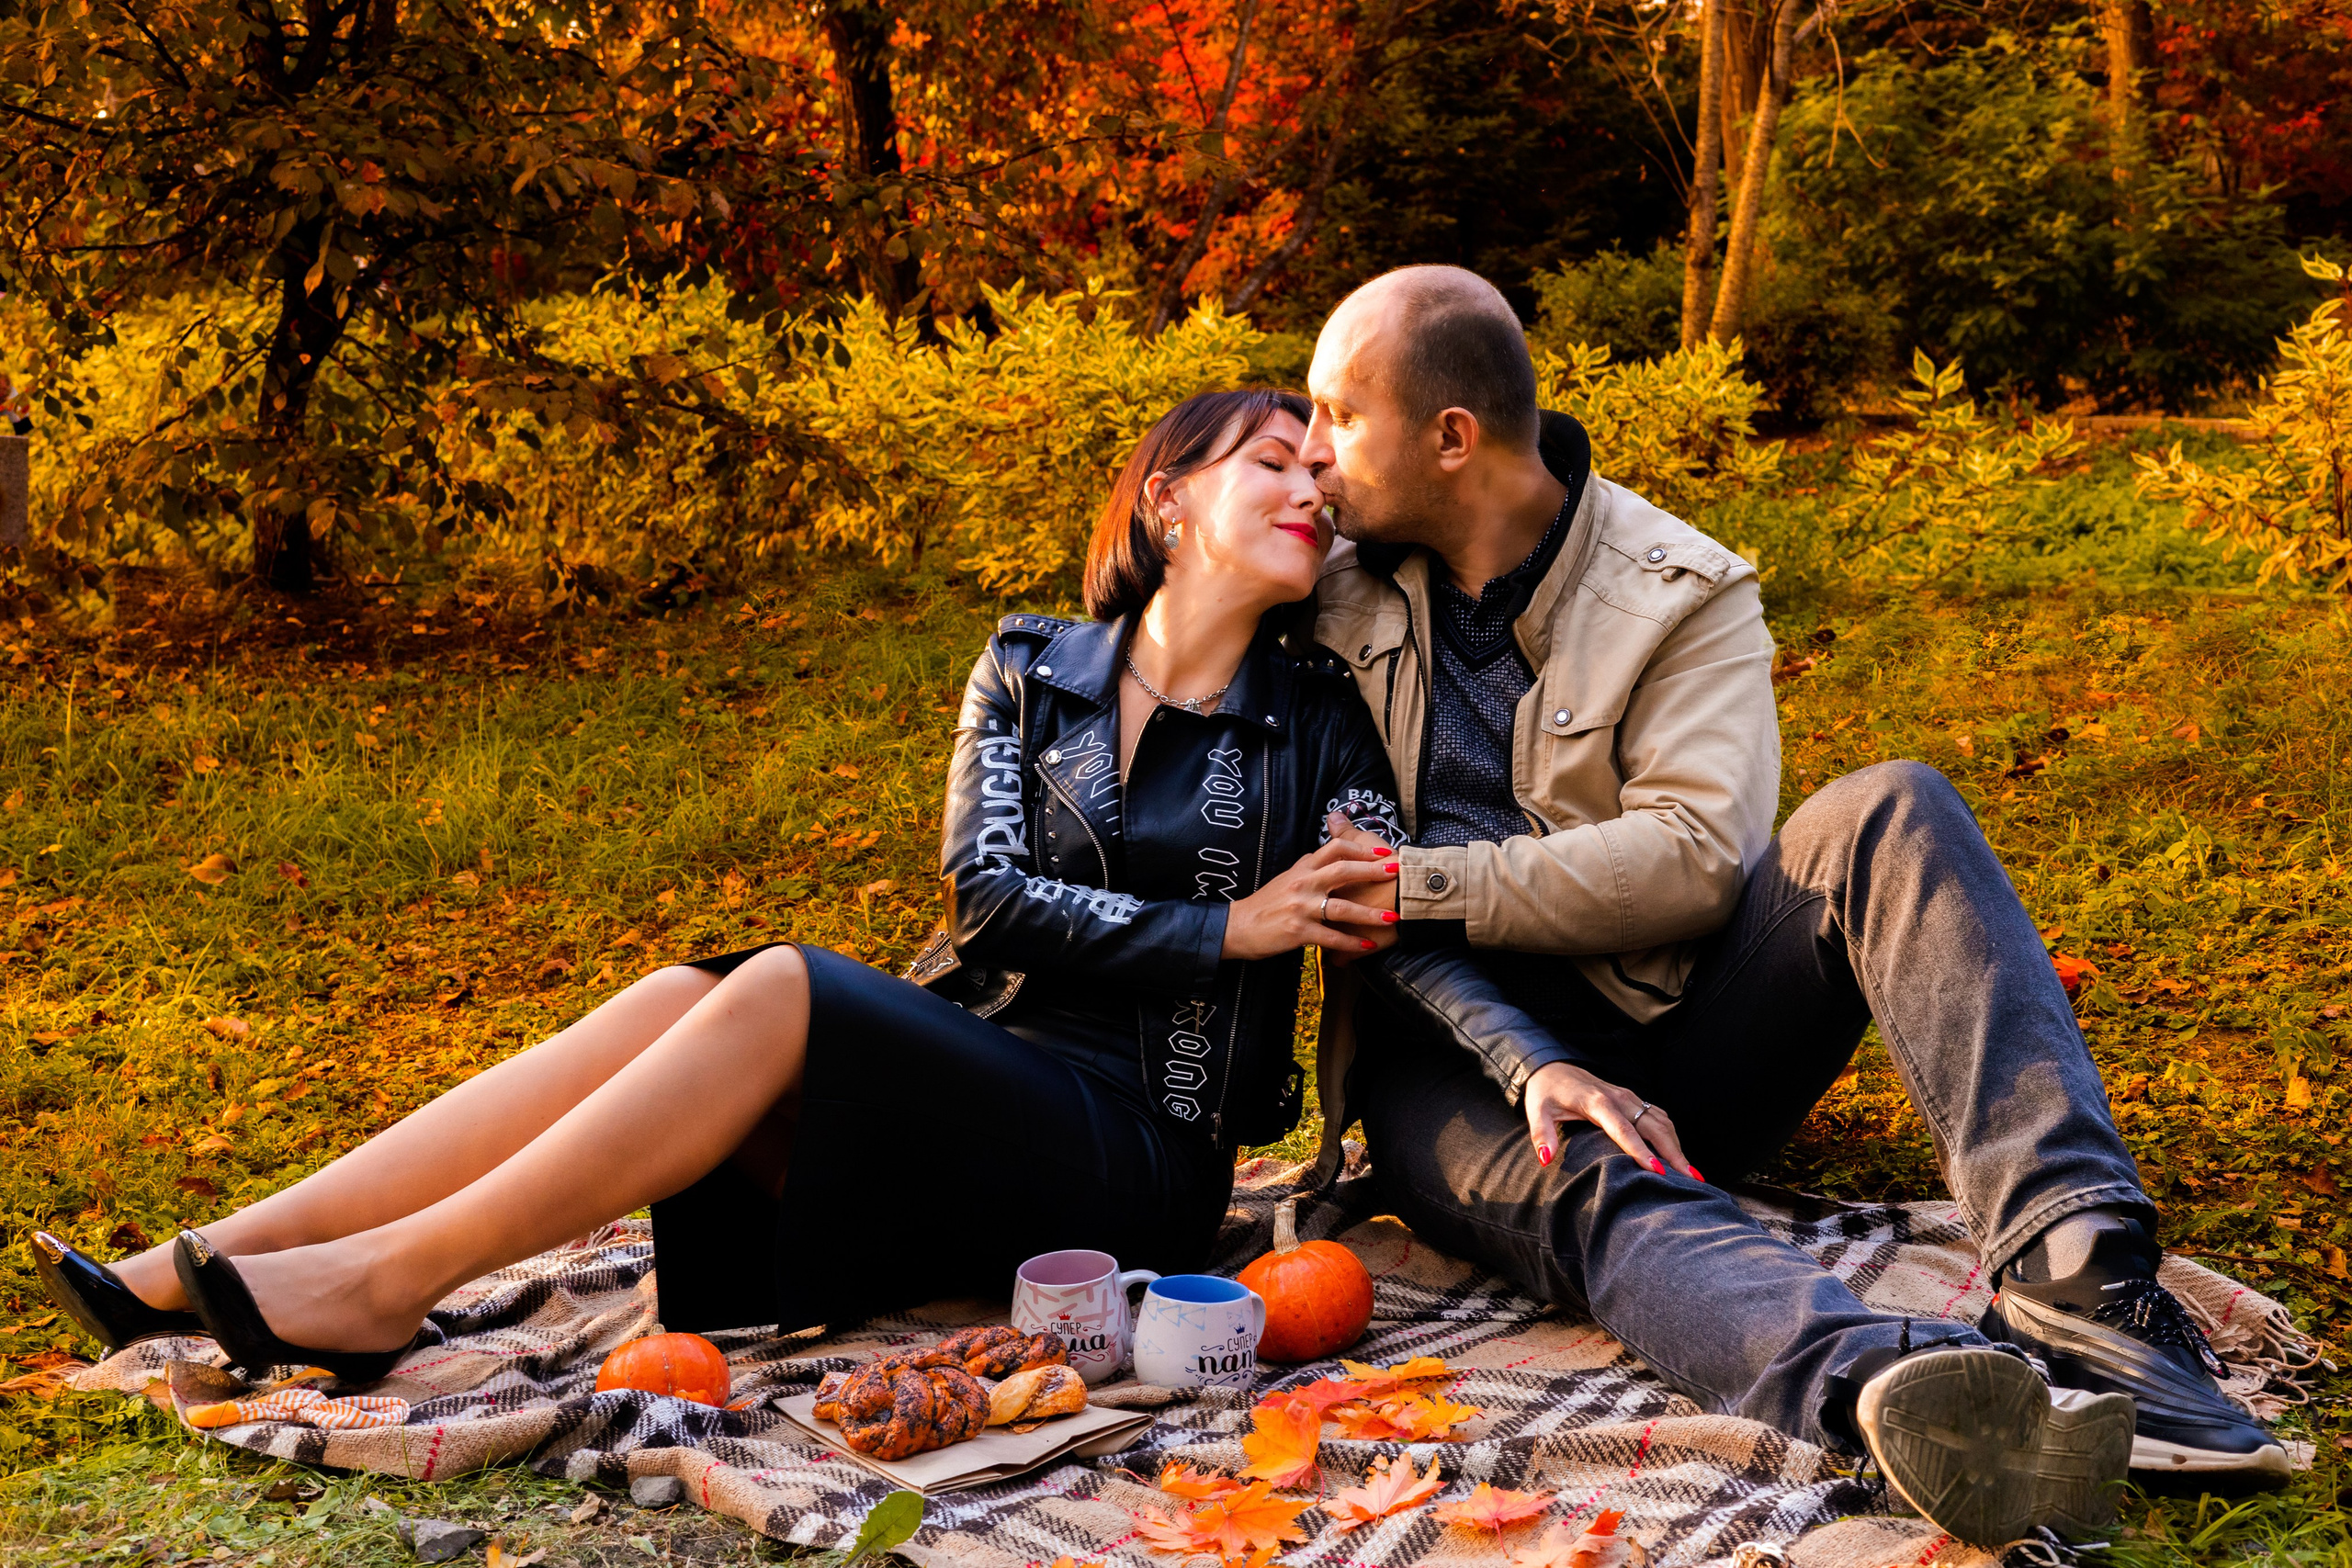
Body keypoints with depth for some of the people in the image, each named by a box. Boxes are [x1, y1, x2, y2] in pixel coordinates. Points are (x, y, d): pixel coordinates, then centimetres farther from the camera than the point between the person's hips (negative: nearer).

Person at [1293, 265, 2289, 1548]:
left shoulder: (1682, 592, 2)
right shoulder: (1340, 597, 8)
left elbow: (1693, 859, -12)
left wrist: (1422, 885, -20)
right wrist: (1529, 1067, -18)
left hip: (1666, 1027, 1)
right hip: (1458, 1066, 0)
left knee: (1890, 815, -24)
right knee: (1591, 1184, -37)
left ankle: (2073, 1273, -43)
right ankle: (1889, 1391, -69)